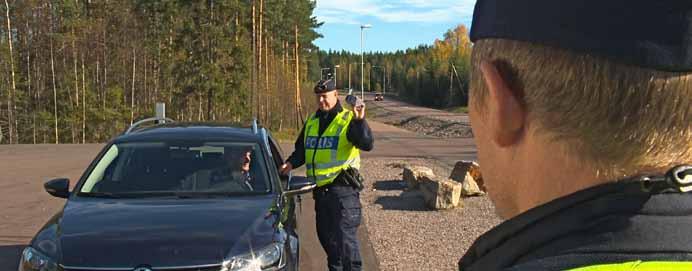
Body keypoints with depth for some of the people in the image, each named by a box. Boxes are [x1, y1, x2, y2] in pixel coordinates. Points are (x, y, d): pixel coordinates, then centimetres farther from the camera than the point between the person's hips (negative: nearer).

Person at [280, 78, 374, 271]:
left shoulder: (348, 120, -7)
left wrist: (360, 121, -34)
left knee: (345, 234, -9)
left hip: (342, 188, -7)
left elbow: (367, 145, -21)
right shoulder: (311, 122, 14)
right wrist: (291, 163, 5)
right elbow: (301, 149, 24)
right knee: (325, 234, 17)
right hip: (320, 188, 7)